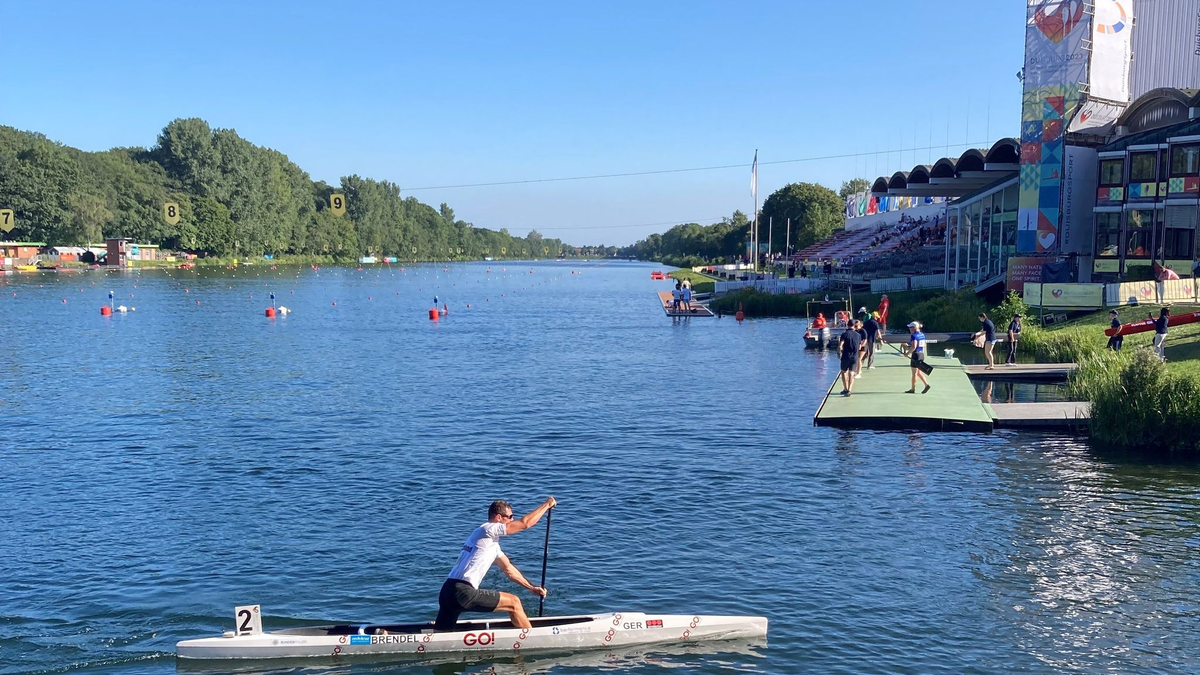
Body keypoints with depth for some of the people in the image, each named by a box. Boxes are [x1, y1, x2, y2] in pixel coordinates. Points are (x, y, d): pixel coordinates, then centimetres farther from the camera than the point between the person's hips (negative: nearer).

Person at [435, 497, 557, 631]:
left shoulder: (491, 540, 24)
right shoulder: (488, 529, -6)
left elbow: (508, 569, 28)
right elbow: (525, 523, -10)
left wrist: (531, 588, 24)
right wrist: (547, 505, 2)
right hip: (462, 592, -10)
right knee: (513, 602, -2)